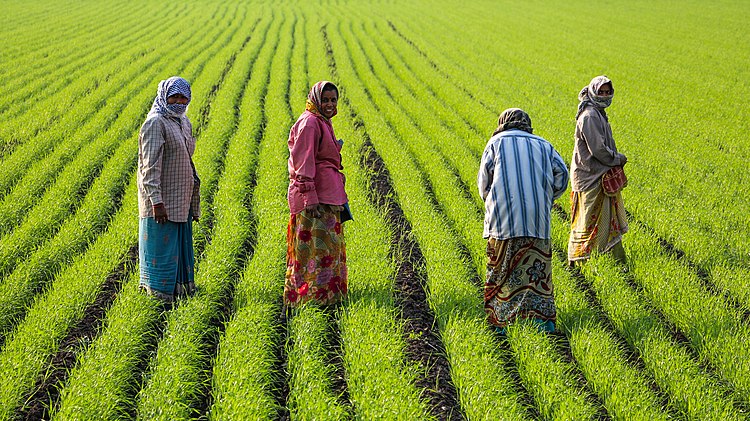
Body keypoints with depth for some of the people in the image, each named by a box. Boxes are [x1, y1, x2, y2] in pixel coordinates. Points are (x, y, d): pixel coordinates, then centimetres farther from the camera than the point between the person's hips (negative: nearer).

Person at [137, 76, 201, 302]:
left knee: (180, 244, 15)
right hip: (162, 200, -8)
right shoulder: (156, 123, -15)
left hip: (181, 199, 8)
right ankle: (158, 293, 7)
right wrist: (156, 201, -26)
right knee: (161, 245, -2)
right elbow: (150, 165, -20)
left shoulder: (183, 122, 12)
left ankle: (179, 288, 27)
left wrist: (193, 199, 20)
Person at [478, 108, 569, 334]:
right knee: (537, 269, 7)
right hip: (537, 220, 2)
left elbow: (484, 181, 6)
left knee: (501, 271, 4)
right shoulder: (542, 145, 17)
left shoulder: (497, 142, 10)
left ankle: (499, 321, 4)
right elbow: (561, 173, 4)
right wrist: (545, 199, 15)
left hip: (504, 219, -2)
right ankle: (544, 317, -1)